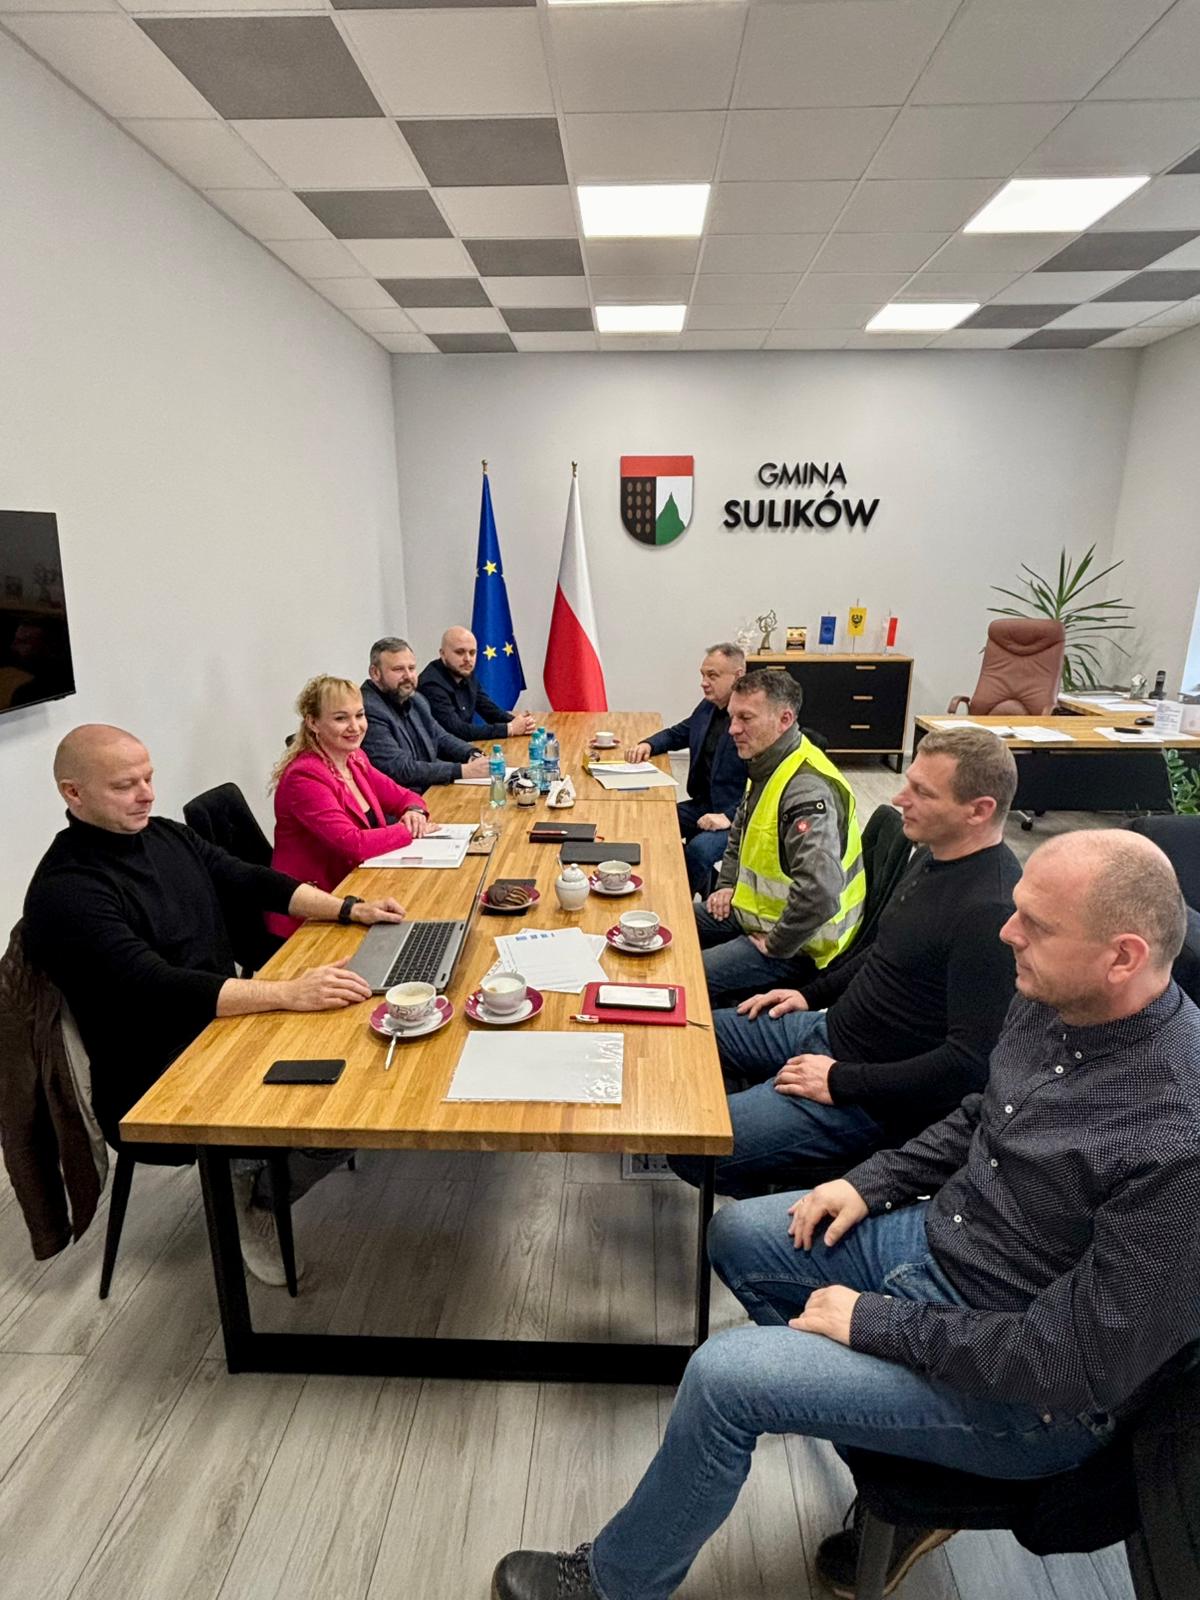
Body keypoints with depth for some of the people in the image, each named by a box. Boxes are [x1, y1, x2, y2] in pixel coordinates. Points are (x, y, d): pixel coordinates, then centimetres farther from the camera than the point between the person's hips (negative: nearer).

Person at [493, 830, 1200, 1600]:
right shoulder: (1054, 1002, -8)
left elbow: (1080, 1364, -26)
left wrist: (875, 1322, -19)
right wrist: (871, 1183, 1)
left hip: (1024, 1389, -8)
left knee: (724, 1375, -17)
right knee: (737, 1234, 12)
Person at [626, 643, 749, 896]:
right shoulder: (707, 707, 9)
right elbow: (677, 734, 27)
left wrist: (730, 816, -28)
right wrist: (648, 744, 6)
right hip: (702, 806, 8)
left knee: (698, 848, -31)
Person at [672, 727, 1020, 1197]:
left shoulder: (990, 913, -28)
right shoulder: (934, 854, 2)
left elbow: (970, 1062, -29)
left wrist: (842, 1082, -22)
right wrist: (812, 993, 12)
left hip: (871, 1100, -9)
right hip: (828, 1027, 10)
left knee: (692, 1150, -14)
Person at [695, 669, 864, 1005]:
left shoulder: (807, 790, -29)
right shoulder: (766, 767, 5)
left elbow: (819, 892, -39)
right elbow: (741, 833, 25)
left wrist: (775, 945, -24)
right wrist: (727, 886, 12)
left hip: (797, 945, -10)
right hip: (756, 911, 10)